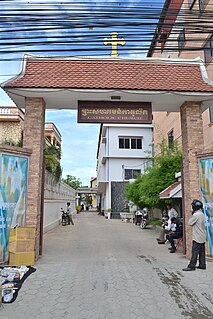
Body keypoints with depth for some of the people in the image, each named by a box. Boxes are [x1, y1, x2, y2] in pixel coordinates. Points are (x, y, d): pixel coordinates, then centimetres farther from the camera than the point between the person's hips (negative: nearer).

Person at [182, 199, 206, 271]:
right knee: (202, 251, 13)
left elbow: (190, 223, -13)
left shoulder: (196, 215, -19)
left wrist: (192, 215, -5)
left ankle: (191, 266, -2)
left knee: (194, 252, -5)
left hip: (197, 237, -9)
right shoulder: (202, 215, 10)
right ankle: (202, 265, 18)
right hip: (202, 237, 9)